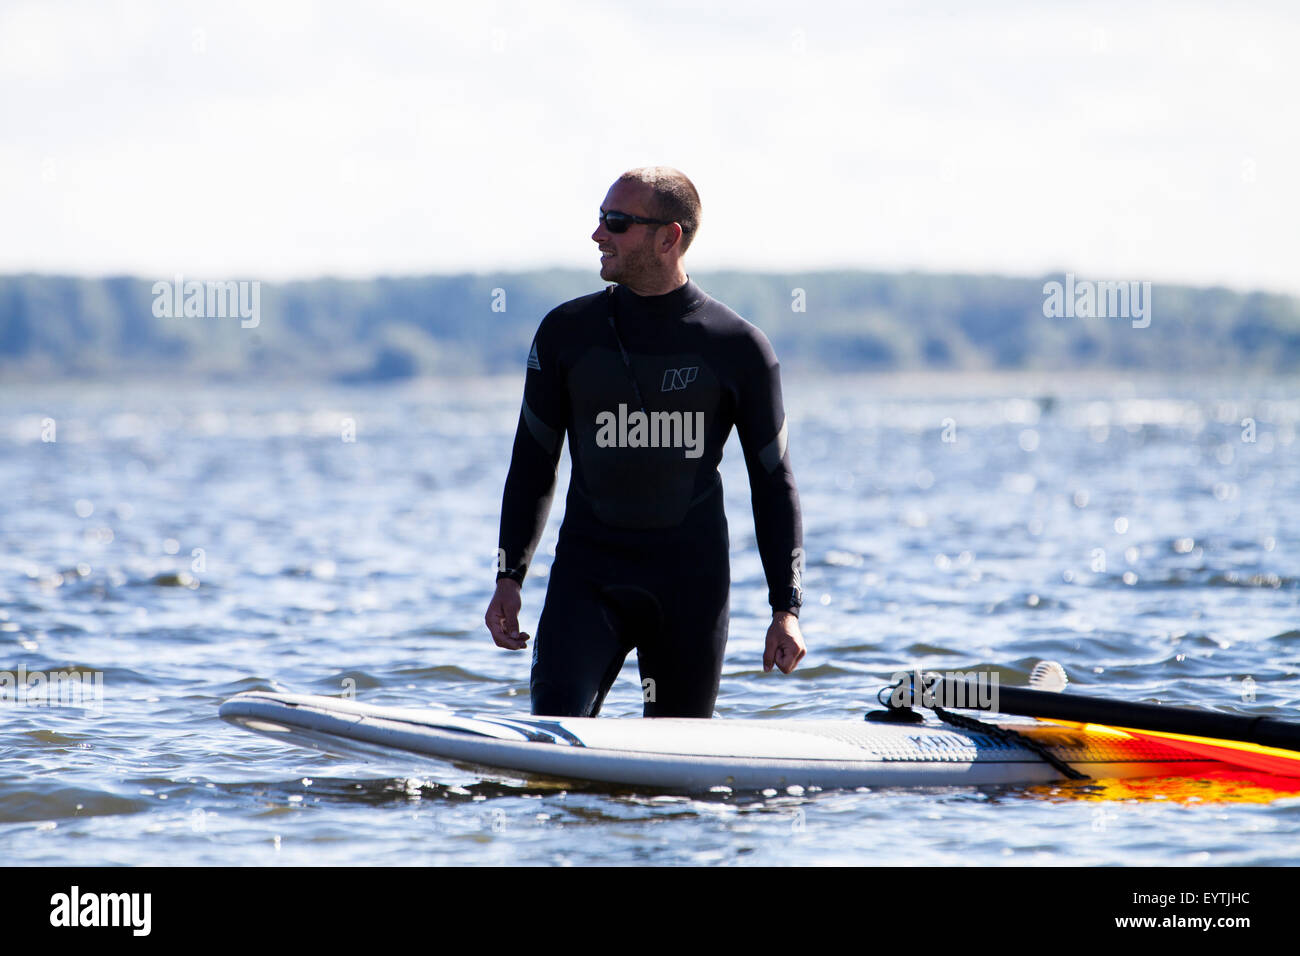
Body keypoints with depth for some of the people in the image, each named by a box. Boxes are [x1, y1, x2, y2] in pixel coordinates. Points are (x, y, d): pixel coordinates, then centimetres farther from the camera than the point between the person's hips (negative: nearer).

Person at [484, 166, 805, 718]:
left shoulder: (738, 348, -1)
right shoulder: (566, 333, 4)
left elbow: (773, 483, 5)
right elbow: (533, 465, 11)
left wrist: (787, 609, -1)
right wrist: (509, 577, 2)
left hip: (692, 583, -1)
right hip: (587, 572, 1)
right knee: (555, 725, -19)